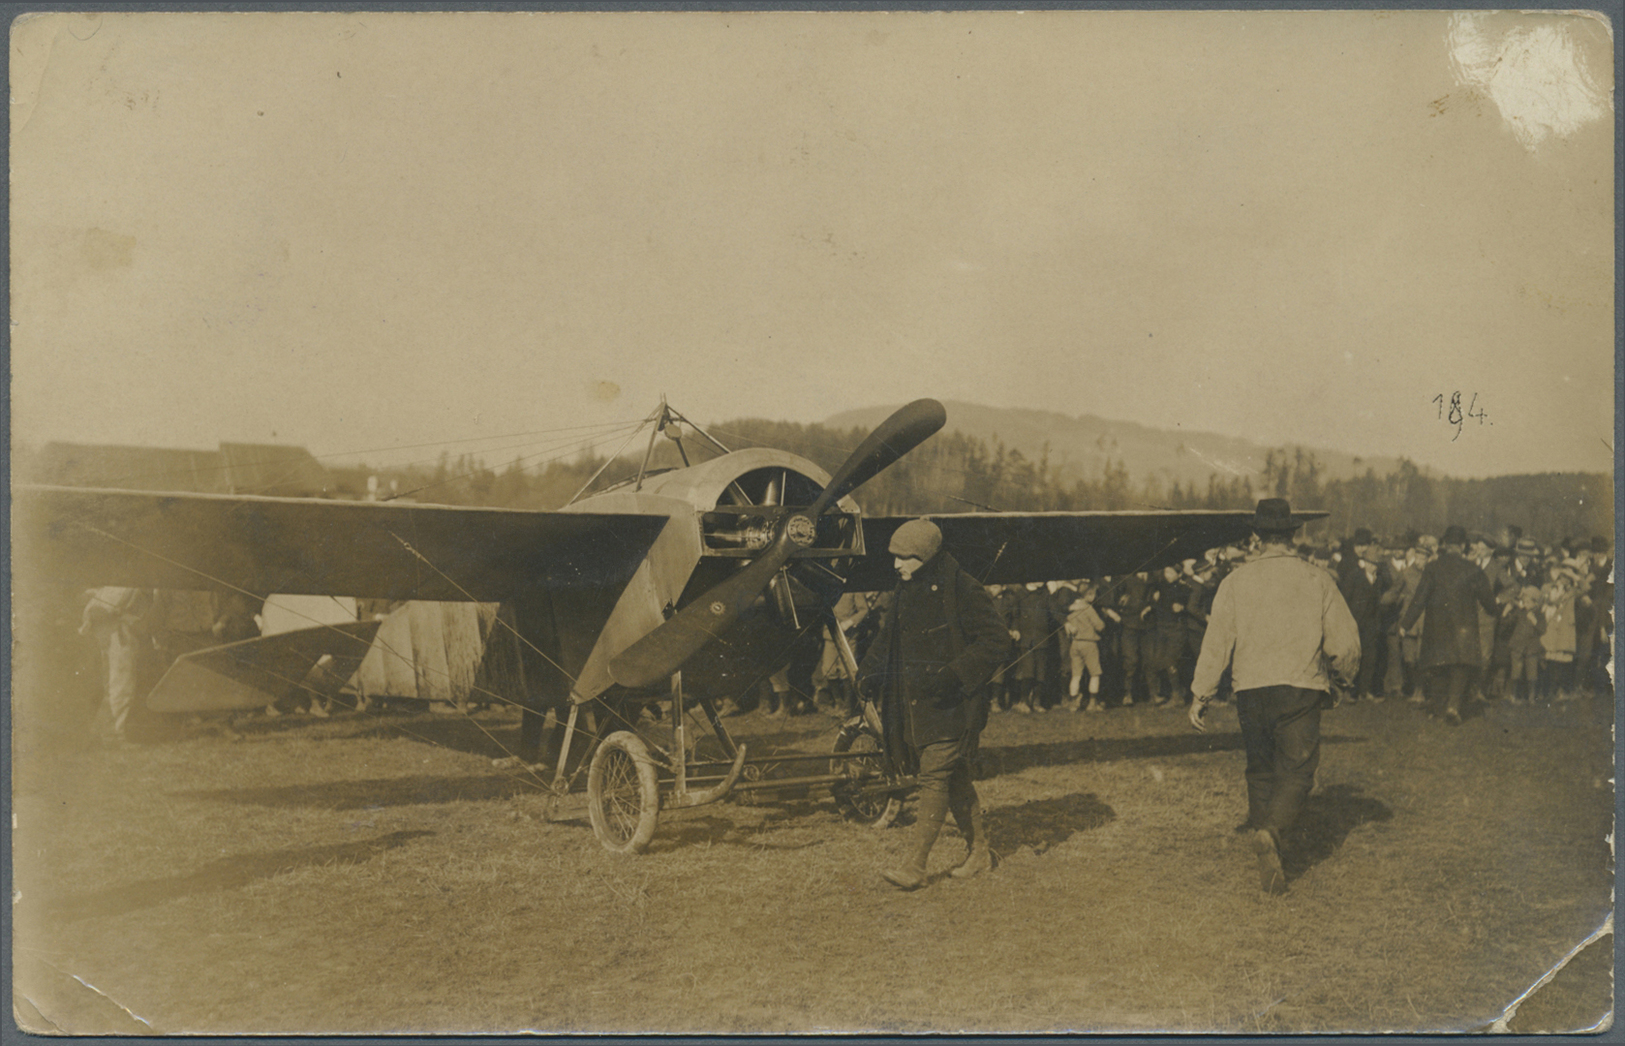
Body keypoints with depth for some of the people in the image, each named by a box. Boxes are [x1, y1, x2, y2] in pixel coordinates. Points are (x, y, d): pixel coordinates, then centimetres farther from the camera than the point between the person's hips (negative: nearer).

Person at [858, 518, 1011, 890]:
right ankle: (978, 851, 27)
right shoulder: (905, 591, 10)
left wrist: (954, 675, -23)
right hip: (912, 702, 8)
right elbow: (888, 637, 21)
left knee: (934, 777, -9)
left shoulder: (962, 591, -13)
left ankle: (916, 866, -8)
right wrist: (870, 673, 4)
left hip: (948, 704, -8)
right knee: (955, 777, 15)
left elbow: (996, 640, -15)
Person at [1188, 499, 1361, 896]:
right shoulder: (1318, 580, 1)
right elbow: (1345, 641, 3)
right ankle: (1270, 831, -26)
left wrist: (1200, 694, 5)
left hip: (1251, 689, 2)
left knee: (1260, 771, 15)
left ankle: (1268, 865, 19)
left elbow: (1217, 641, -1)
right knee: (1297, 770, 1)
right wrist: (1344, 675, 24)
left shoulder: (1236, 582, 1)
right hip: (1301, 688, -2)